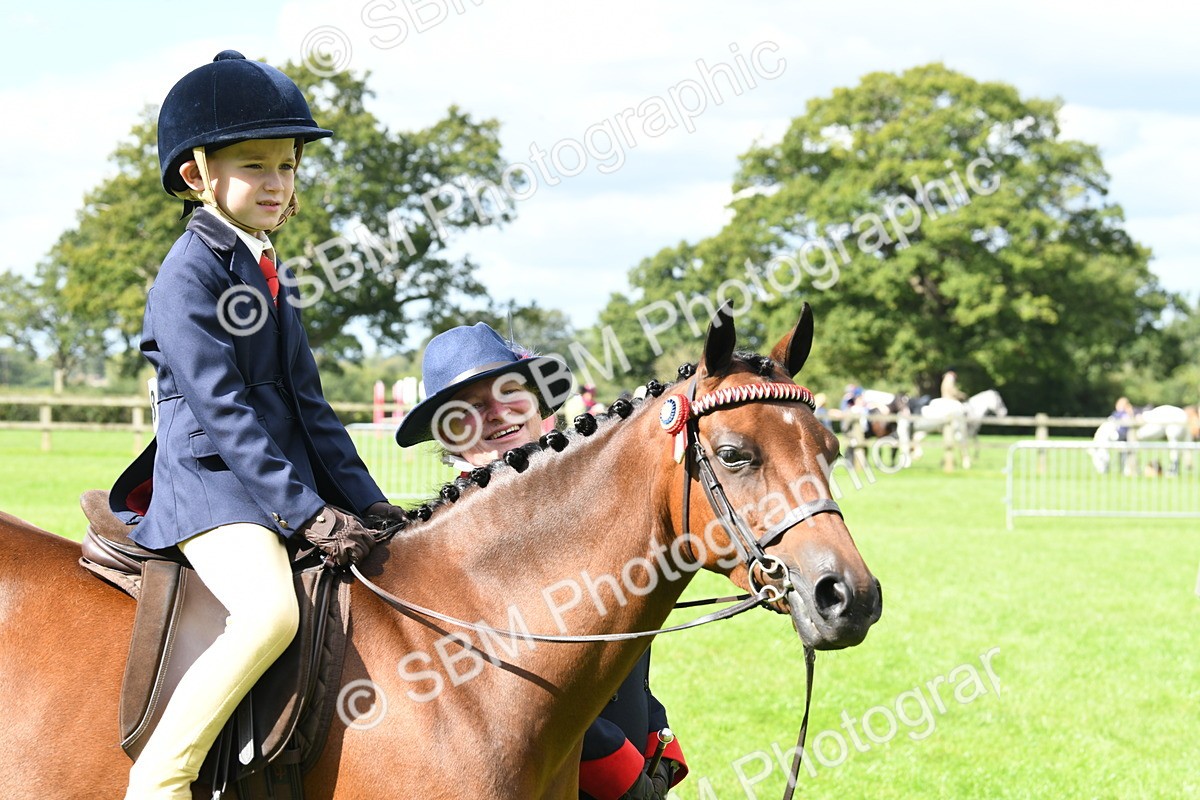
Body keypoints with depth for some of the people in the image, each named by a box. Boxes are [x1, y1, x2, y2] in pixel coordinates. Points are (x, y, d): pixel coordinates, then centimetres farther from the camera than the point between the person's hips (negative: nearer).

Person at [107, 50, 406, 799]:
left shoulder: (270, 273, 17)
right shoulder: (191, 272, -10)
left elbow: (307, 402, 19)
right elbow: (222, 410, -18)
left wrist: (364, 502, 9)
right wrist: (307, 512, -22)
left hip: (281, 487, 9)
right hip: (210, 487, -9)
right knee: (270, 613, -32)